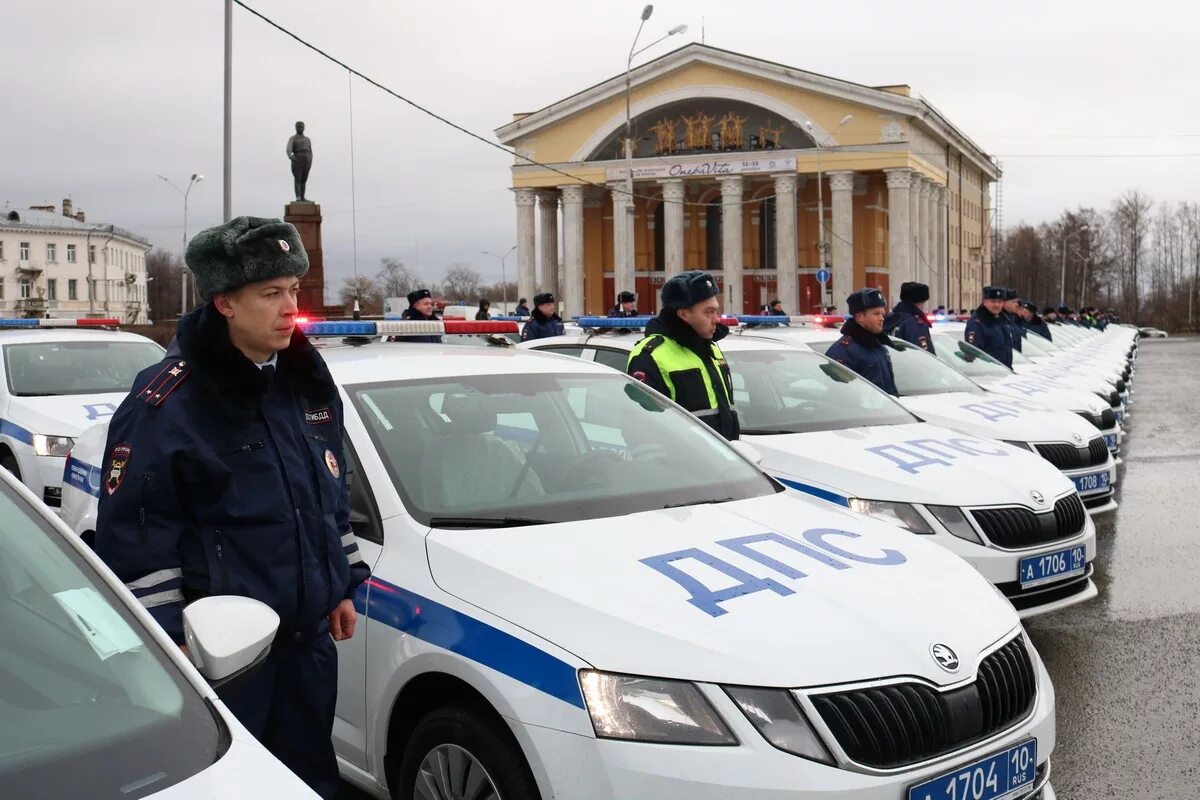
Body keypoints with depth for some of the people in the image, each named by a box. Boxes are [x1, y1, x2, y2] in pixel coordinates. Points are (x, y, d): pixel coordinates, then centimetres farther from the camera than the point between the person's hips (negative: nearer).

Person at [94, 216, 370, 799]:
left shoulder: (307, 379, 8)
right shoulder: (167, 401, -14)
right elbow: (132, 528, -13)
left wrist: (343, 585, 18)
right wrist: (170, 635, -15)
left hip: (309, 635, 7)